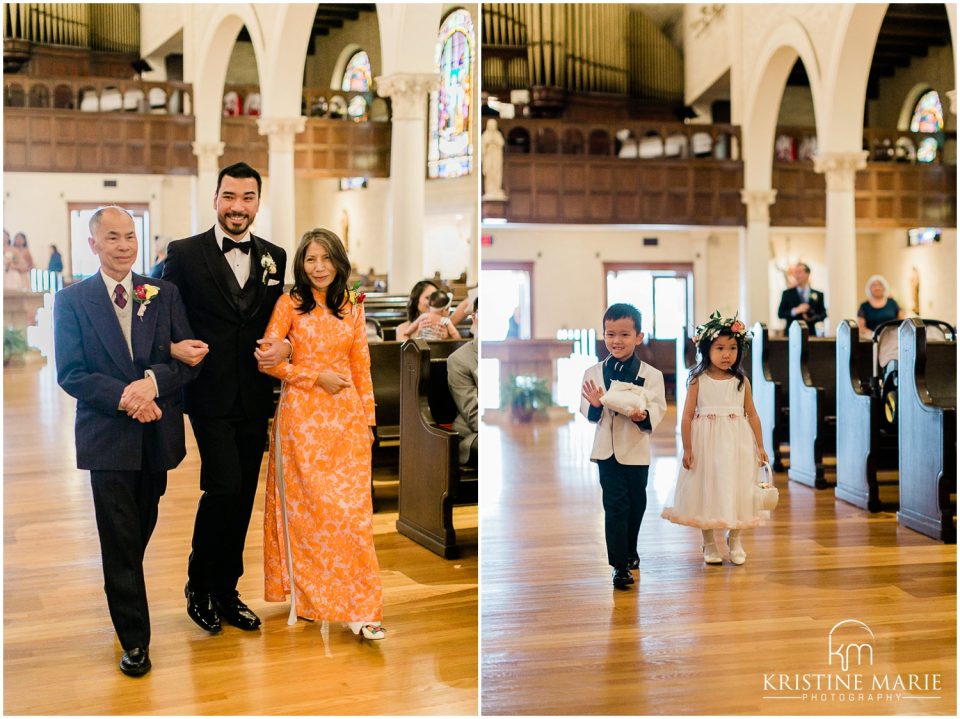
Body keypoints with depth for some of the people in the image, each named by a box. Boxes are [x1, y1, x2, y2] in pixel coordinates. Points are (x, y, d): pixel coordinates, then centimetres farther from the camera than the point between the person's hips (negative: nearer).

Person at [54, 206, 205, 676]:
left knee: (140, 534, 18)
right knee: (120, 541, 0)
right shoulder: (72, 300, -2)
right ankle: (134, 639, 11)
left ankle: (126, 598, 42)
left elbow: (189, 359, -2)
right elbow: (70, 374, -8)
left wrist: (152, 382, -20)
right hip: (108, 437, -2)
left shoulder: (164, 294, 3)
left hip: (157, 434, 3)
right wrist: (123, 396, -21)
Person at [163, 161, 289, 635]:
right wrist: (175, 347, -19)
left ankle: (225, 592, 27)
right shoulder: (184, 254, -2)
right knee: (224, 488, -14)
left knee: (242, 498, 11)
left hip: (255, 398, 4)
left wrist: (285, 346, -7)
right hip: (211, 395, -4)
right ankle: (199, 585, 11)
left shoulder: (275, 257, 9)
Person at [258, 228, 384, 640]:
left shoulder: (352, 309, 11)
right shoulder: (289, 305, 2)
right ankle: (307, 597, 13)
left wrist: (368, 418, 10)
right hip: (302, 416, -2)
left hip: (347, 419, 2)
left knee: (352, 509, -3)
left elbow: (361, 368, 13)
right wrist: (317, 377, -10)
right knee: (304, 507, 1)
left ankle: (357, 608, 0)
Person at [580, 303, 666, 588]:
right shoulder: (593, 373, -3)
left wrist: (644, 416, -31)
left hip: (636, 450, 1)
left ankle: (629, 551, 39)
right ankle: (620, 565, -1)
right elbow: (586, 412, 0)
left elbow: (658, 409, -10)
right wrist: (594, 406, -22)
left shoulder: (651, 375, -7)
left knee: (636, 504, 17)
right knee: (616, 505, -4)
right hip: (607, 449, -1)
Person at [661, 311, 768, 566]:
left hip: (736, 444, 2)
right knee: (706, 490, 7)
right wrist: (687, 449, -9)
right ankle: (709, 543, 23)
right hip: (706, 444, -2)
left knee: (735, 490, 8)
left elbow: (752, 414, 5)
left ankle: (735, 540, 29)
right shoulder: (698, 381, -6)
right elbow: (688, 416, -6)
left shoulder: (742, 381, 1)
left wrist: (760, 446, 3)